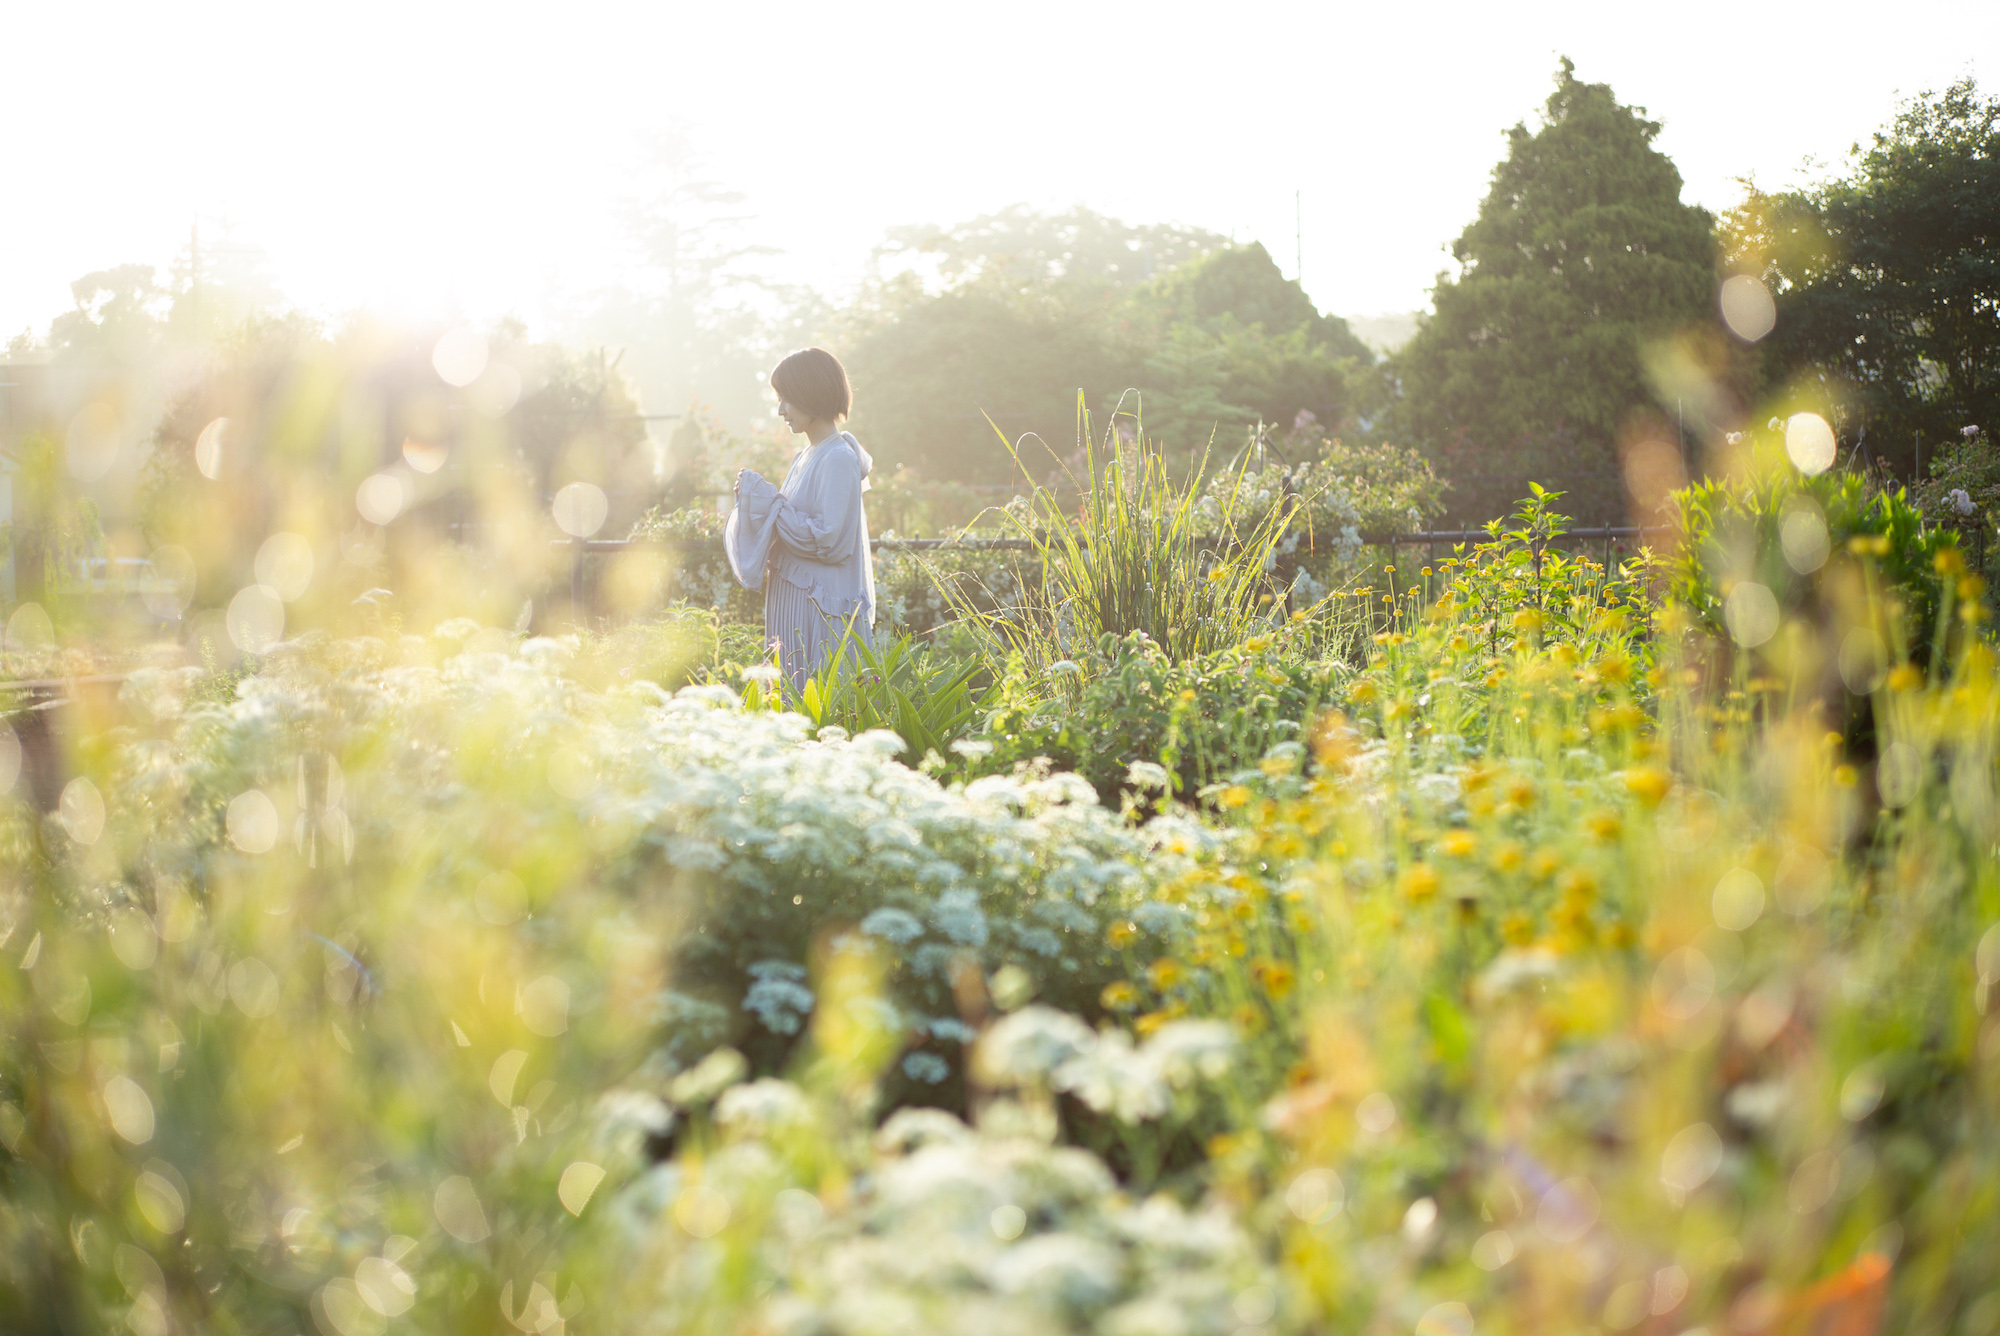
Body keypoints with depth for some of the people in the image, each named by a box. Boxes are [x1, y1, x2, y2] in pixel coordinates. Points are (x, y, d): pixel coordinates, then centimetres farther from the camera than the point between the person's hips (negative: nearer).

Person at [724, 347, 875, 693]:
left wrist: (766, 500, -15)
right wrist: (756, 501, 6)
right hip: (792, 604, 9)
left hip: (822, 612, -9)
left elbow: (828, 541, -21)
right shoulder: (807, 456, 14)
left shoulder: (838, 459, -15)